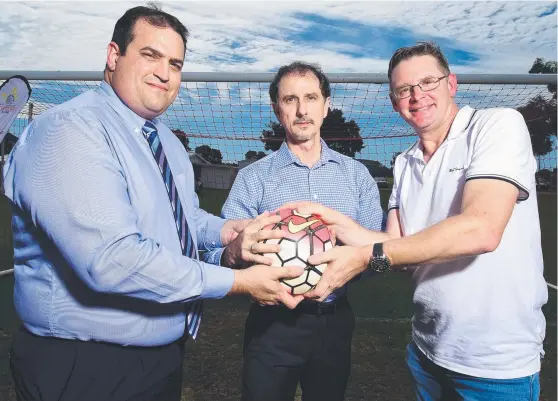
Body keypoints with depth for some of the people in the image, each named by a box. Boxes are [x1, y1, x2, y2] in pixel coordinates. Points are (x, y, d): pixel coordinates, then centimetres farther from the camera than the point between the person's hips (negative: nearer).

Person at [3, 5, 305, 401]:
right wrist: (239, 282, -26)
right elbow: (112, 260, -32)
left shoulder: (167, 141, 7)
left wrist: (229, 231, -4)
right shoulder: (67, 131, -22)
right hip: (87, 369, -8)